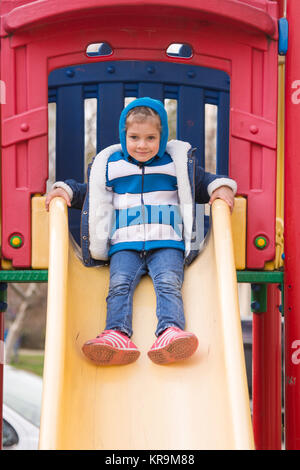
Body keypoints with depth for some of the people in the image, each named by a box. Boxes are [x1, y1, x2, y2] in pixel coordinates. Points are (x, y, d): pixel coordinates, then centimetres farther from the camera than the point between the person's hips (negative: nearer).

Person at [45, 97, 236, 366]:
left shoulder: (177, 163, 12)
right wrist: (66, 190, 8)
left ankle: (171, 331, -43)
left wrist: (222, 187, -1)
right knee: (119, 284, -22)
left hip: (167, 244, -1)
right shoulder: (110, 165, 15)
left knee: (168, 283, -25)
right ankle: (117, 334, -40)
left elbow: (203, 183, 18)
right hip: (124, 245, 1)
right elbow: (89, 192, 24)